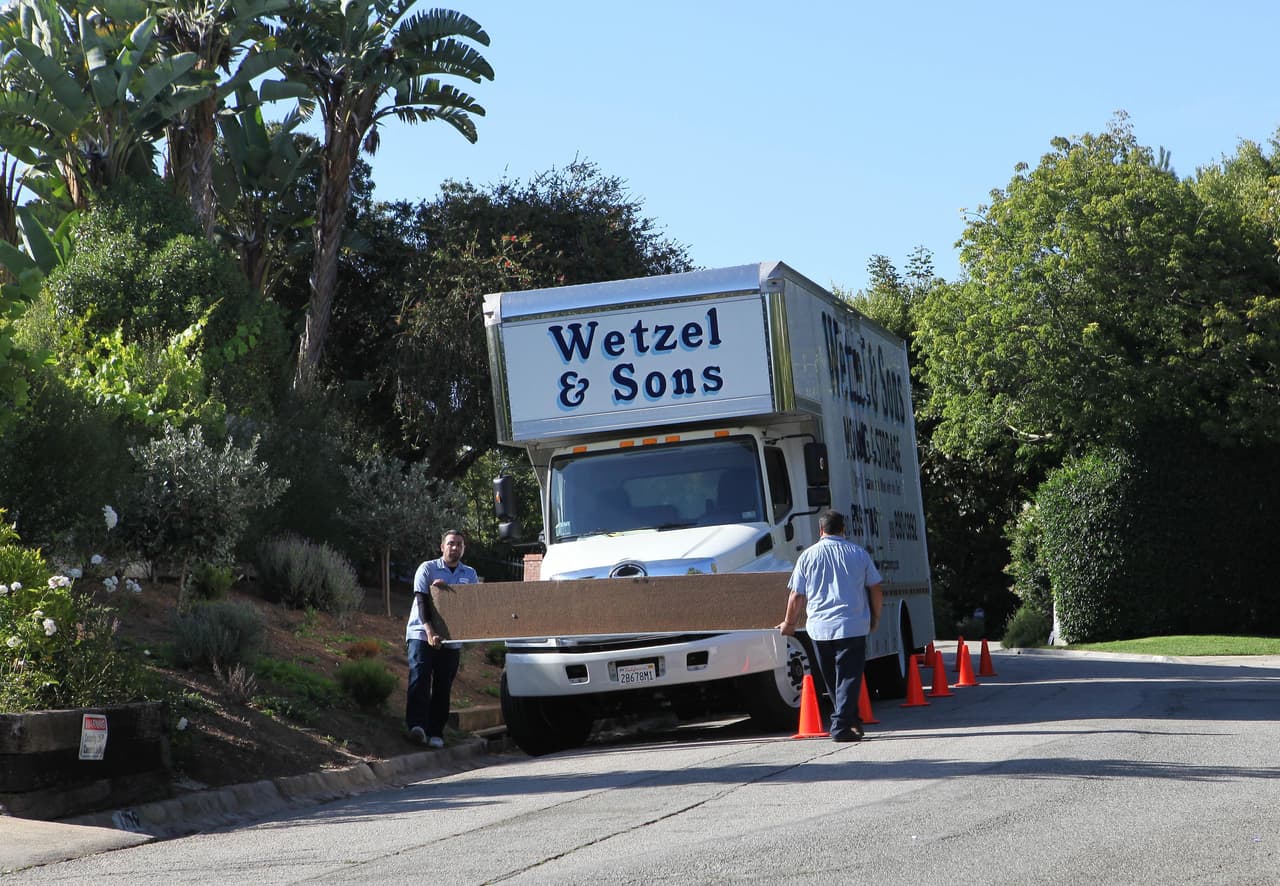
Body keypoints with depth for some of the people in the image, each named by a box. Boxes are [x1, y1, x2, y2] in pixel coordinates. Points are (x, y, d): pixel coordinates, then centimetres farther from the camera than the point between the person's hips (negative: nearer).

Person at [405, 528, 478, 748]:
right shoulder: (427, 569, 2)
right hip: (421, 634, -3)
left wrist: (448, 588, -16)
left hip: (451, 639, 3)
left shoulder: (469, 574, 13)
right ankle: (417, 725, -26)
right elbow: (422, 601, -9)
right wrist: (430, 632, -22)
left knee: (443, 687, 3)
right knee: (419, 678, -18)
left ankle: (436, 732, 6)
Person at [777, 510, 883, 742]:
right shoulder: (858, 554, 3)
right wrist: (875, 618, 21)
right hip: (852, 626, -1)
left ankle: (851, 720, 24)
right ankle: (841, 726, -14)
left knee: (832, 679, 16)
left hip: (819, 628, 1)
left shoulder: (808, 556, 2)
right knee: (848, 677, -3)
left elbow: (796, 595, 3)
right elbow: (875, 590, 8)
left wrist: (789, 623, 17)